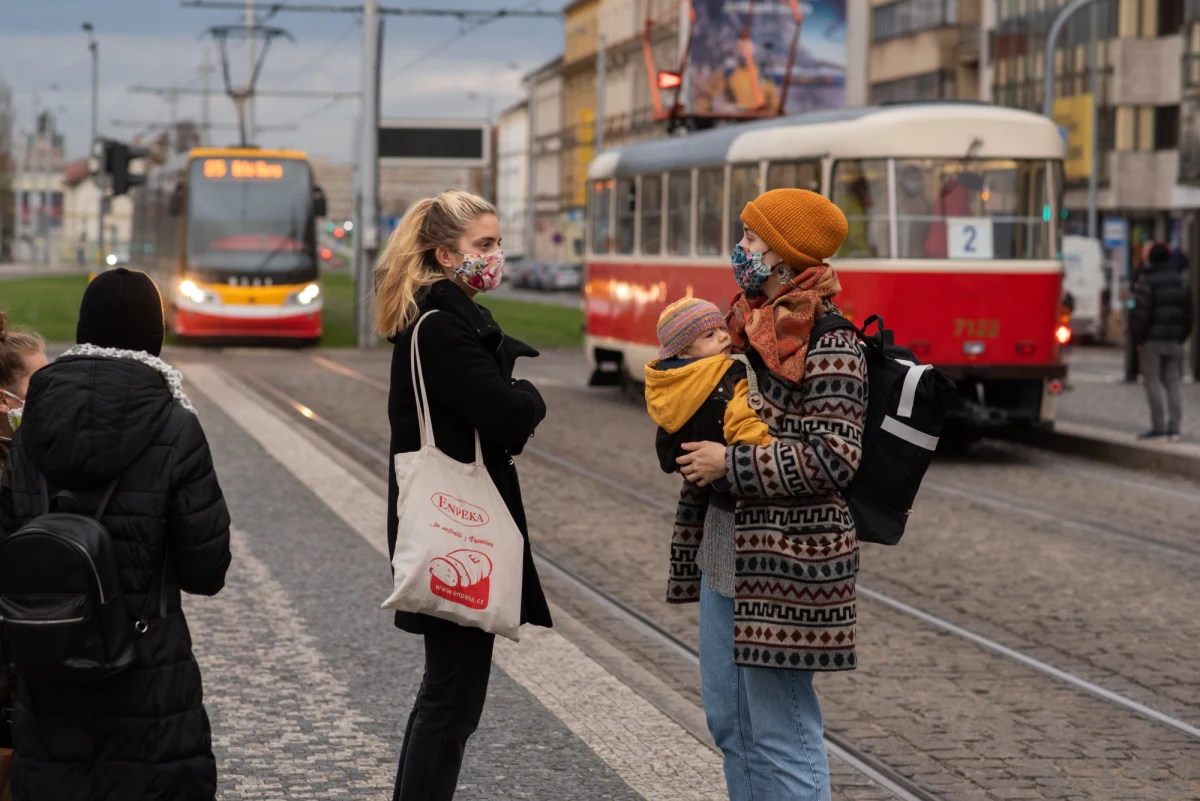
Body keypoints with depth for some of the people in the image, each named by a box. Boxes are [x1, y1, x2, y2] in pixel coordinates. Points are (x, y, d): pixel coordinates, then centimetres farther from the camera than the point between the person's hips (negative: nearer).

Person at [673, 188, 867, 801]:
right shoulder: (751, 325, 11)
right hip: (727, 557, 10)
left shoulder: (828, 343, -15)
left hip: (787, 563, -9)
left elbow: (831, 458, -22)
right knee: (728, 720, 17)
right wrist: (690, 443, 5)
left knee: (781, 733, -3)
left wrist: (730, 464, -19)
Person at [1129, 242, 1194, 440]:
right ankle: (1173, 427, 6)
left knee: (1153, 382, -2)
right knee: (1172, 383, 8)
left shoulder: (1146, 282, -10)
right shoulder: (1181, 282, 11)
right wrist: (1181, 337, 15)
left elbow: (1140, 314, -13)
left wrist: (1138, 339, -5)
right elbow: (1188, 314, 12)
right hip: (1174, 341, 6)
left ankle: (1158, 427, -6)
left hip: (1152, 341, -6)